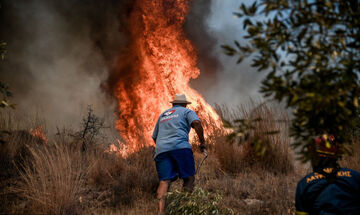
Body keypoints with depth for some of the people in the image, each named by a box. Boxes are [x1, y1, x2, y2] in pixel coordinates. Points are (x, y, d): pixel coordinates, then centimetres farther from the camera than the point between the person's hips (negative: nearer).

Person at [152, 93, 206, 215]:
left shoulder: (163, 115, 33)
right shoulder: (187, 112, 17)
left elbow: (155, 137, 35)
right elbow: (196, 123, -4)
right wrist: (202, 142, 0)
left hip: (161, 149, 4)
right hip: (180, 147, -4)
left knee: (164, 181, -8)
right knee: (189, 177, 6)